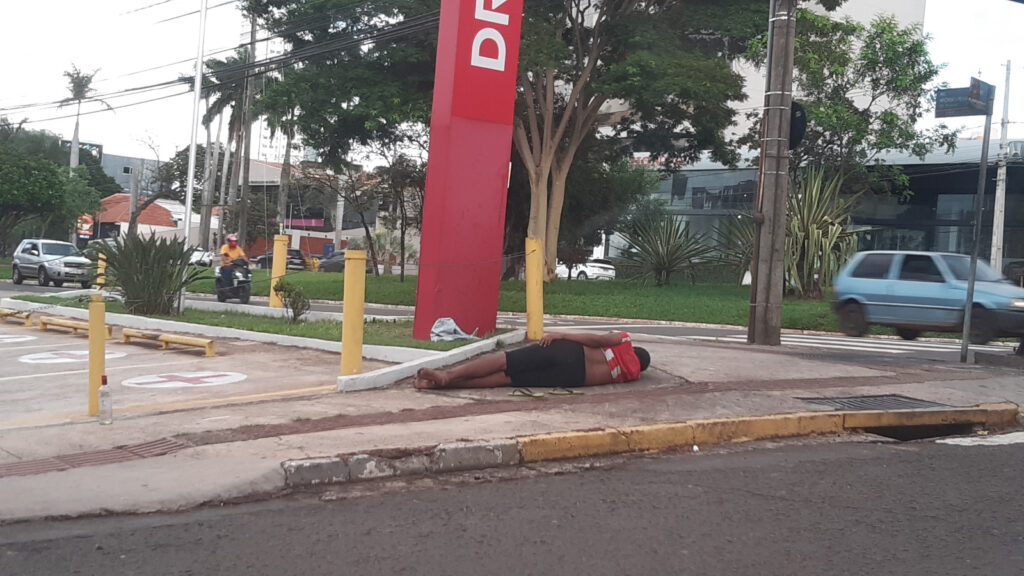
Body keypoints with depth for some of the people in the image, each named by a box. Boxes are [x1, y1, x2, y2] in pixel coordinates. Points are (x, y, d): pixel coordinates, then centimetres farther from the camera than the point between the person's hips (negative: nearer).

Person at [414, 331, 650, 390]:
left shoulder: (624, 340, 20)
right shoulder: (633, 374, 20)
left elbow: (598, 339, 3)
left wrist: (560, 334, 3)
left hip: (569, 352, -1)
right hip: (573, 377, 1)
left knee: (502, 361, -6)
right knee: (506, 378, -5)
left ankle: (448, 373, -28)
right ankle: (446, 379, -22)